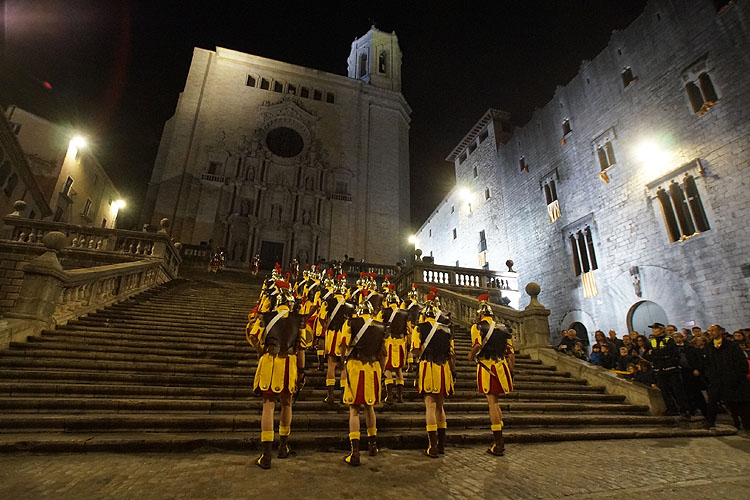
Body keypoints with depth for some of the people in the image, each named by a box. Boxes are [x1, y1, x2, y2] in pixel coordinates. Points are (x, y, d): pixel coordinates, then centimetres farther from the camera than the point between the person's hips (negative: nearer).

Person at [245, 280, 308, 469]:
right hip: (289, 364, 1)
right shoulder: (298, 320, 2)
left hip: (268, 363, -1)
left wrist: (261, 353, 12)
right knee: (286, 404, 18)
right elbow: (301, 348, 2)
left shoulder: (266, 317, 2)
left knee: (268, 405, 4)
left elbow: (252, 336, -6)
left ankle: (266, 455, 3)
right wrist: (302, 371, 9)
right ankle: (283, 446, 32)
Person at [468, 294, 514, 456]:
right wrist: (509, 371, 18)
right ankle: (499, 441, 24)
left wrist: (471, 356, 4)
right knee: (494, 402, 17)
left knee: (492, 402, -1)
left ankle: (499, 445, 3)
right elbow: (511, 353, 12)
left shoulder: (477, 327, -4)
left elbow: (476, 347, -17)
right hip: (501, 366, 6)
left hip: (486, 367, -5)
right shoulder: (503, 328, 12)